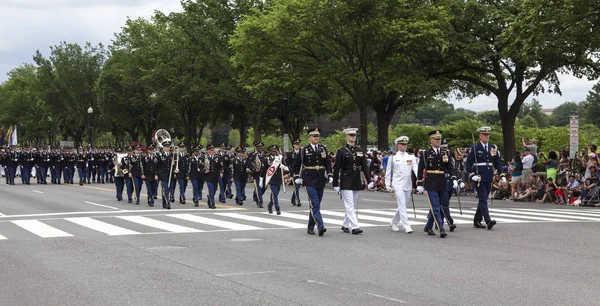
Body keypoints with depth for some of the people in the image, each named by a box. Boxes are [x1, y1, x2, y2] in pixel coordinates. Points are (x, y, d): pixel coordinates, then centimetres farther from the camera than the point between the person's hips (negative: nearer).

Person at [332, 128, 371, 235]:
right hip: (346, 181, -5)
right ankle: (354, 227, -11)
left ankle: (345, 225, 23)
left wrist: (369, 180, 0)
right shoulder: (341, 151, -5)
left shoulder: (360, 150, 9)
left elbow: (364, 166, 8)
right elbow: (336, 168, -5)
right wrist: (335, 184, -7)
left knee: (352, 205, 11)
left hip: (357, 181, 5)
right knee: (350, 205, -9)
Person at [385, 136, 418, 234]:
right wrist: (388, 185, 1)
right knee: (402, 205, -11)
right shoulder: (393, 157, 2)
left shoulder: (411, 157, 8)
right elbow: (388, 172, 5)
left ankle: (394, 223, 29)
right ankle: (406, 226, -12)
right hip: (397, 185, -4)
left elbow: (415, 168, -4)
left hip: (408, 185, 4)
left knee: (403, 206, 11)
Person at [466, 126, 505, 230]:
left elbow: (498, 162, 13)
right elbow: (468, 163, -3)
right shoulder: (474, 148, -3)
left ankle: (477, 221, 19)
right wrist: (472, 175, -14)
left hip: (489, 178, 5)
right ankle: (488, 221, -20)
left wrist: (502, 175, 2)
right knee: (483, 200, -11)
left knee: (483, 200, 10)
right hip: (479, 178, -5)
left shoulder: (493, 147, 11)